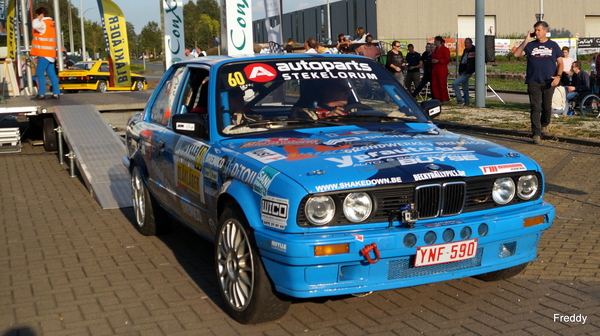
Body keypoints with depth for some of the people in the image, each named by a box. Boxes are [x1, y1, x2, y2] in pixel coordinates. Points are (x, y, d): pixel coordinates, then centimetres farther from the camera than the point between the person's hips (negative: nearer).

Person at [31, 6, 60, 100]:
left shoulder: (43, 23, -12)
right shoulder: (50, 23, 19)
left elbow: (35, 25, -32)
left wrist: (38, 19, -14)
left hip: (44, 53, -10)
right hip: (49, 53, 10)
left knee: (40, 73, -7)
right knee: (51, 73, 8)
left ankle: (41, 94, -8)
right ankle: (56, 93, 6)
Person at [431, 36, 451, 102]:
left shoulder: (445, 49, -6)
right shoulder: (435, 49, 18)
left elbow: (447, 60, -11)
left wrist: (438, 61, -18)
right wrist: (433, 60, 5)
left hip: (442, 70, -8)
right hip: (434, 70, 8)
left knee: (442, 85, -6)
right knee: (434, 85, 5)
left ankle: (444, 99, 0)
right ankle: (437, 99, 11)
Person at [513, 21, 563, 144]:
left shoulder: (553, 45, 6)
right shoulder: (530, 45, 5)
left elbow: (560, 62, 7)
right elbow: (516, 54, -7)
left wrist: (558, 76, -8)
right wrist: (526, 40, -10)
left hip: (549, 82, 1)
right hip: (533, 82, -1)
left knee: (547, 107, 10)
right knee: (535, 108, -7)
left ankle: (544, 125, 37)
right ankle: (536, 133, -8)